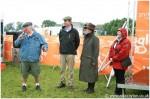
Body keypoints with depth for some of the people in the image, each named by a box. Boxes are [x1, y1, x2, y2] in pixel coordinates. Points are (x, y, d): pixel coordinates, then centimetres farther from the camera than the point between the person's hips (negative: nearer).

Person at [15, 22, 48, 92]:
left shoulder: (38, 36, 1)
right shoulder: (22, 36, 7)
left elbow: (44, 43, 2)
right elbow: (16, 44, 1)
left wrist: (45, 47, -20)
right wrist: (20, 39, -18)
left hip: (34, 59, -1)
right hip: (24, 59, 1)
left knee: (36, 73, 8)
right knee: (24, 73, 10)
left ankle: (37, 84, 31)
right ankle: (24, 85, 31)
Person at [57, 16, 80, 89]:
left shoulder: (74, 31, -4)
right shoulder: (61, 31, 6)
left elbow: (77, 42, 4)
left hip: (70, 53, -4)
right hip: (62, 53, 4)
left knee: (70, 69, 1)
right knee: (62, 69, 8)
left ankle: (70, 83, 11)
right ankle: (62, 82, 20)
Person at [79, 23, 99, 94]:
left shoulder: (95, 39, -13)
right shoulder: (86, 38, 12)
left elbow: (96, 51, -15)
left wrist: (94, 61, -17)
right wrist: (82, 58, 15)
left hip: (91, 60, -8)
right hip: (85, 60, 8)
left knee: (91, 75, 1)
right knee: (86, 74, 14)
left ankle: (92, 89, 12)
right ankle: (89, 87, 26)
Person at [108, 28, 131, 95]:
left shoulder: (126, 42, -12)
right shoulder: (116, 41, 18)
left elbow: (123, 53, -21)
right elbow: (111, 49, 17)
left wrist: (114, 59, -16)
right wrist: (111, 58, 1)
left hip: (121, 64, -9)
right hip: (115, 63, 9)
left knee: (120, 79, -4)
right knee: (117, 78, 15)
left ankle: (119, 92, 3)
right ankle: (117, 91, 24)